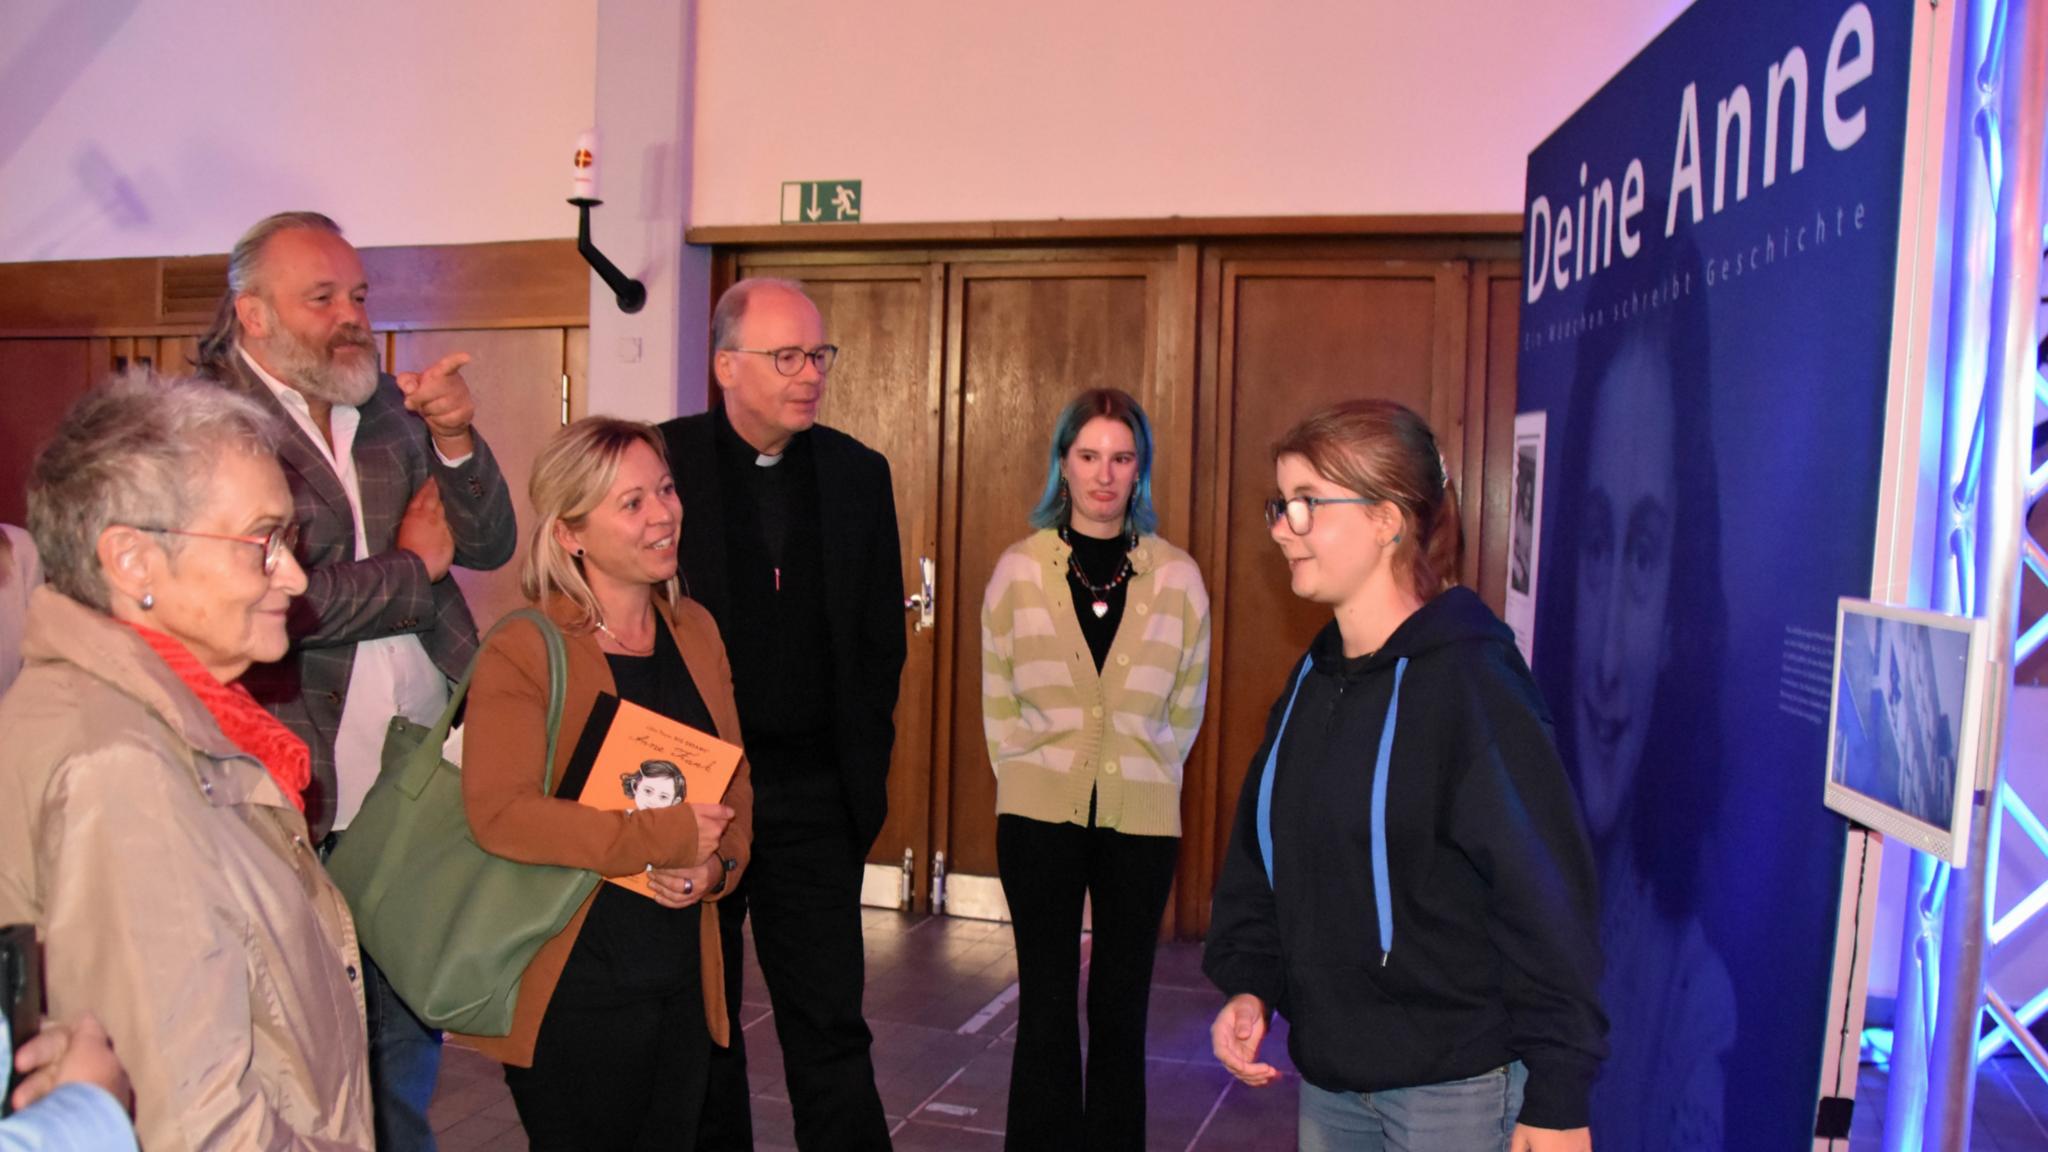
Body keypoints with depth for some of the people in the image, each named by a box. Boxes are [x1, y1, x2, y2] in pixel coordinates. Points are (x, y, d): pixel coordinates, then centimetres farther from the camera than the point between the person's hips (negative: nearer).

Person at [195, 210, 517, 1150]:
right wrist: (414, 565, -7)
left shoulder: (389, 405, 8)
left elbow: (490, 544, 8)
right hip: (305, 802, -5)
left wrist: (454, 439, -8)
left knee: (410, 1029, 20)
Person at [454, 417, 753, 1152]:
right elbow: (498, 813, -25)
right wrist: (669, 839, -21)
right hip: (572, 988, -6)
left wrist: (719, 862, -8)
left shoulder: (694, 631, 6)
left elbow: (737, 776, 12)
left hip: (684, 978, 6)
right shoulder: (523, 651, -14)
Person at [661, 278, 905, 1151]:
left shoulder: (858, 473, 4)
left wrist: (864, 757, 5)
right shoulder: (659, 462, -6)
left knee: (830, 1022, 7)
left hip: (816, 787, 2)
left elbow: (881, 632, 9)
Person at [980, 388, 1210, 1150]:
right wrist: (1029, 772, 1)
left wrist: (1144, 773, 3)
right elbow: (997, 696, 4)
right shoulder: (1019, 569, -1)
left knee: (1121, 1008, 11)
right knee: (1047, 1002, 8)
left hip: (1140, 818, 0)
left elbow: (1187, 703, 6)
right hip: (1041, 813, 0)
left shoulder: (1178, 578, -2)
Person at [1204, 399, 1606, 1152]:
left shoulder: (1469, 680, -17)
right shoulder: (1314, 679, 4)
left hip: (1456, 1086, -7)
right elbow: (1260, 851, 11)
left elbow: (1547, 898, -17)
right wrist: (1250, 986, -1)